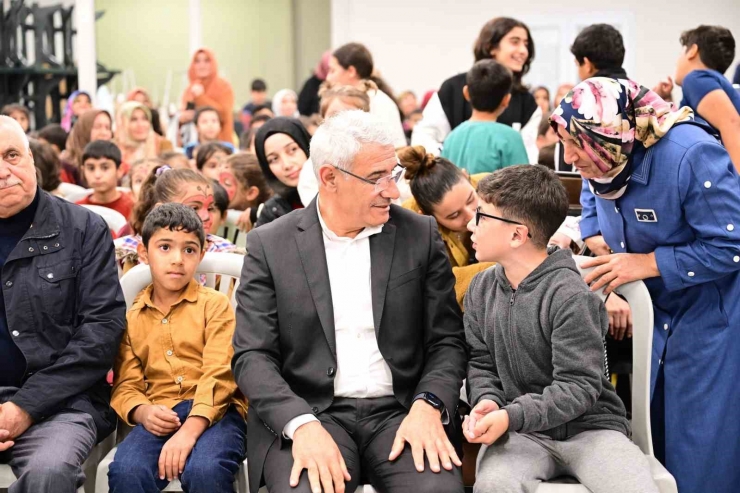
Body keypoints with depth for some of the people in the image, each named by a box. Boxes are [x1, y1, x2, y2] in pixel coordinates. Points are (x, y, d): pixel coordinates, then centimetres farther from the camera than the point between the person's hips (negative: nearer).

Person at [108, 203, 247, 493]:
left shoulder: (215, 304, 6)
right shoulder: (132, 318, 17)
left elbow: (218, 374, -7)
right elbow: (125, 385, 14)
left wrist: (190, 431, -22)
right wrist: (143, 412, -12)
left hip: (213, 412, -2)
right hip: (159, 417, 2)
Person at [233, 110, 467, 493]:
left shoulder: (420, 236, 7)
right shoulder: (269, 245, 3)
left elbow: (447, 341, 7)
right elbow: (252, 356, -2)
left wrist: (428, 406, -12)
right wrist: (303, 425, -18)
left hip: (400, 413, 1)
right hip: (305, 414, -1)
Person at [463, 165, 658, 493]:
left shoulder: (570, 296, -14)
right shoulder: (481, 289, 6)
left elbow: (578, 387, -17)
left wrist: (511, 416, -27)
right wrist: (487, 401, -11)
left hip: (587, 426, -3)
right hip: (519, 432, 3)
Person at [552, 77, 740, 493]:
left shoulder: (689, 155, -30)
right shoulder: (605, 161, -7)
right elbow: (595, 208, 15)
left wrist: (648, 263, -25)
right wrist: (592, 242, -6)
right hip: (667, 314, 7)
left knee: (705, 454, -2)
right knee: (665, 440, 16)